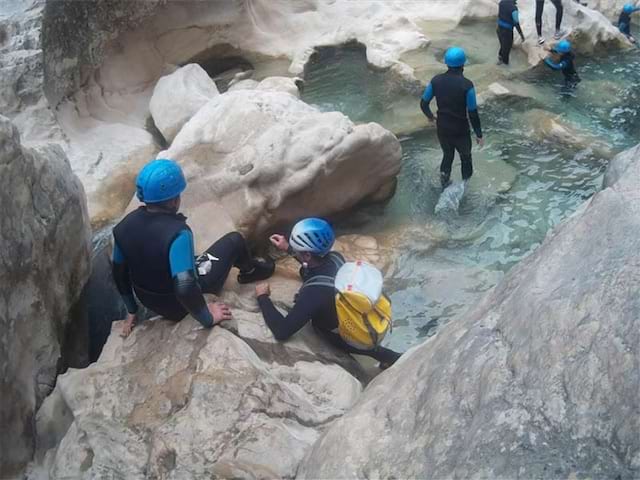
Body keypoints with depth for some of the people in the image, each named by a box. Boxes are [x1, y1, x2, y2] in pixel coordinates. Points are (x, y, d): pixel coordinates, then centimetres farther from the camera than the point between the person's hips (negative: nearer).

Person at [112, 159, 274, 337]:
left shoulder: (124, 226, -14)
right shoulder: (177, 232, -34)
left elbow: (119, 274, 0)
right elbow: (185, 289, -41)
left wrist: (132, 311, 15)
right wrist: (207, 317, -23)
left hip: (148, 301, 6)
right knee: (234, 240, 8)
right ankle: (251, 271, 40)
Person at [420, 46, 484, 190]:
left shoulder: (436, 80, -10)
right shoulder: (467, 85, -21)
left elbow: (423, 104, -1)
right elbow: (473, 113, -16)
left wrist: (430, 116, 21)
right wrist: (479, 134, -4)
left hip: (442, 128, 3)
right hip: (461, 130, -3)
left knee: (447, 154, 28)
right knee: (465, 157, 22)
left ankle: (444, 181, 24)